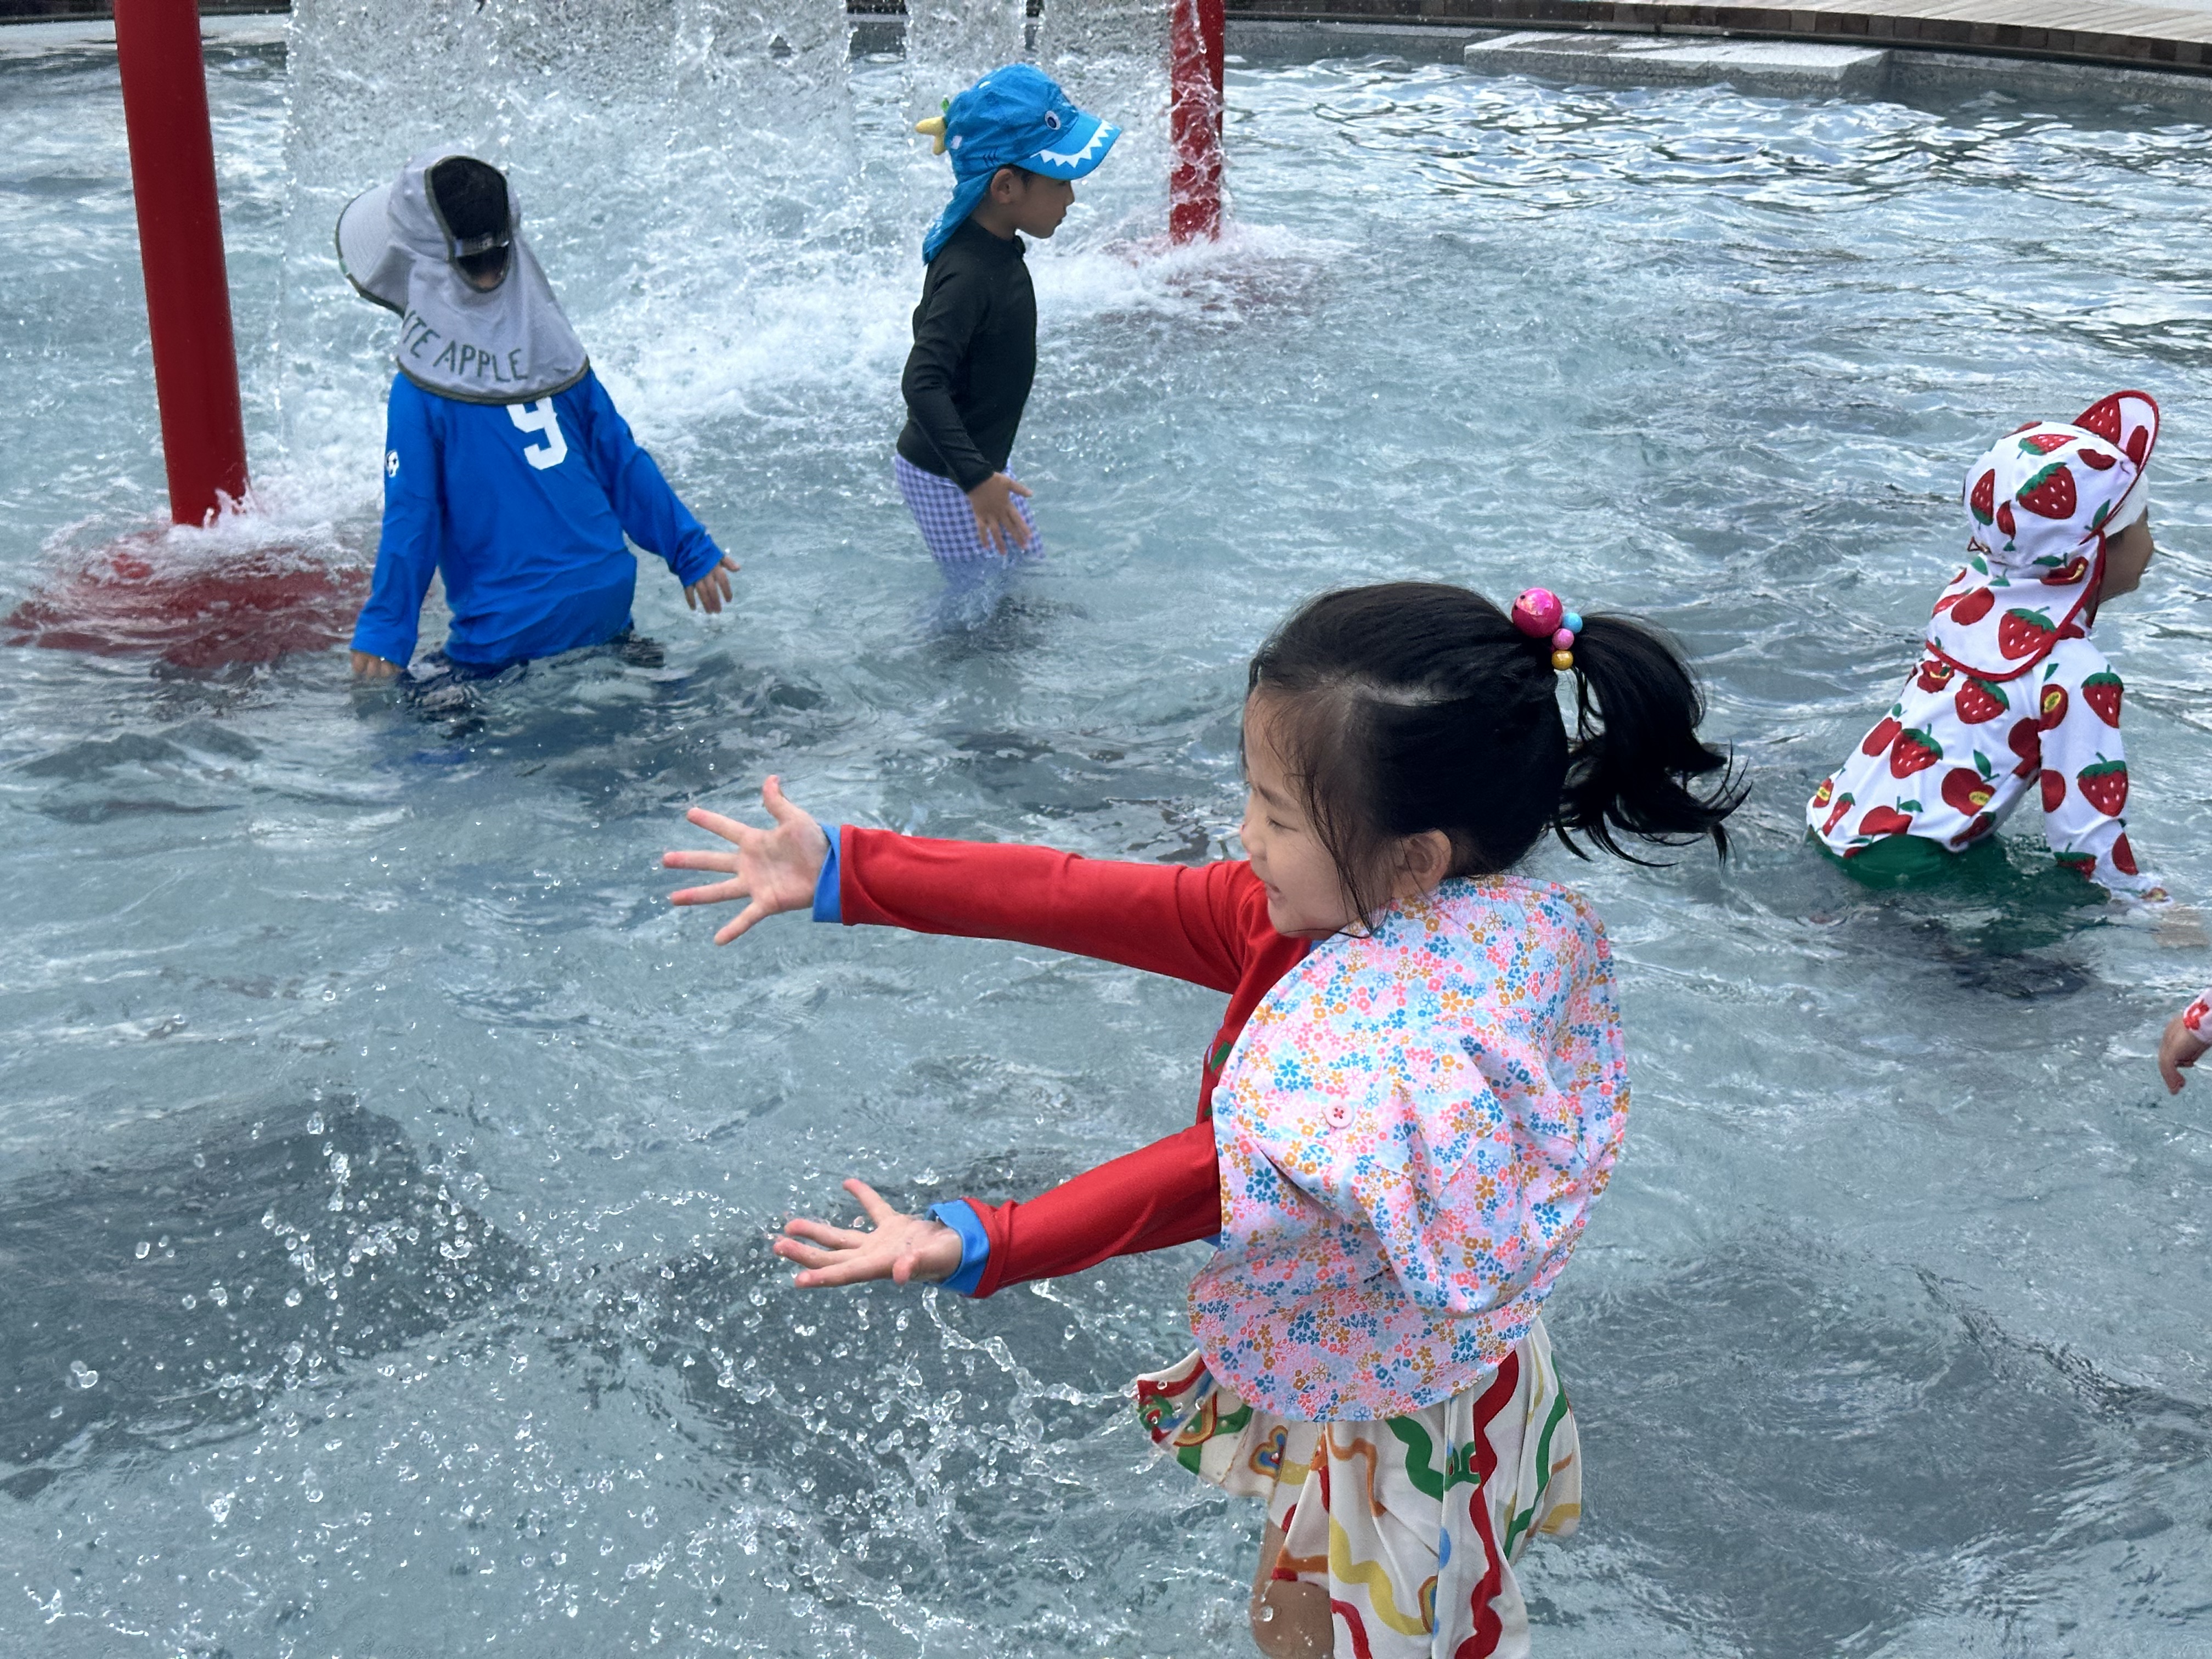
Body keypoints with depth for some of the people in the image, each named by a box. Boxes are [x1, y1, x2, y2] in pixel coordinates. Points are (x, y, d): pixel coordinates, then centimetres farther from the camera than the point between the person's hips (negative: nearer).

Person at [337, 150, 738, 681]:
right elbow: (623, 462, 10)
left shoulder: (421, 391, -11)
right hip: (610, 598, 6)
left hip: (513, 628, -6)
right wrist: (691, 550, 18)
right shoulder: (552, 346, 4)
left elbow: (411, 521, -9)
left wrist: (383, 636, -2)